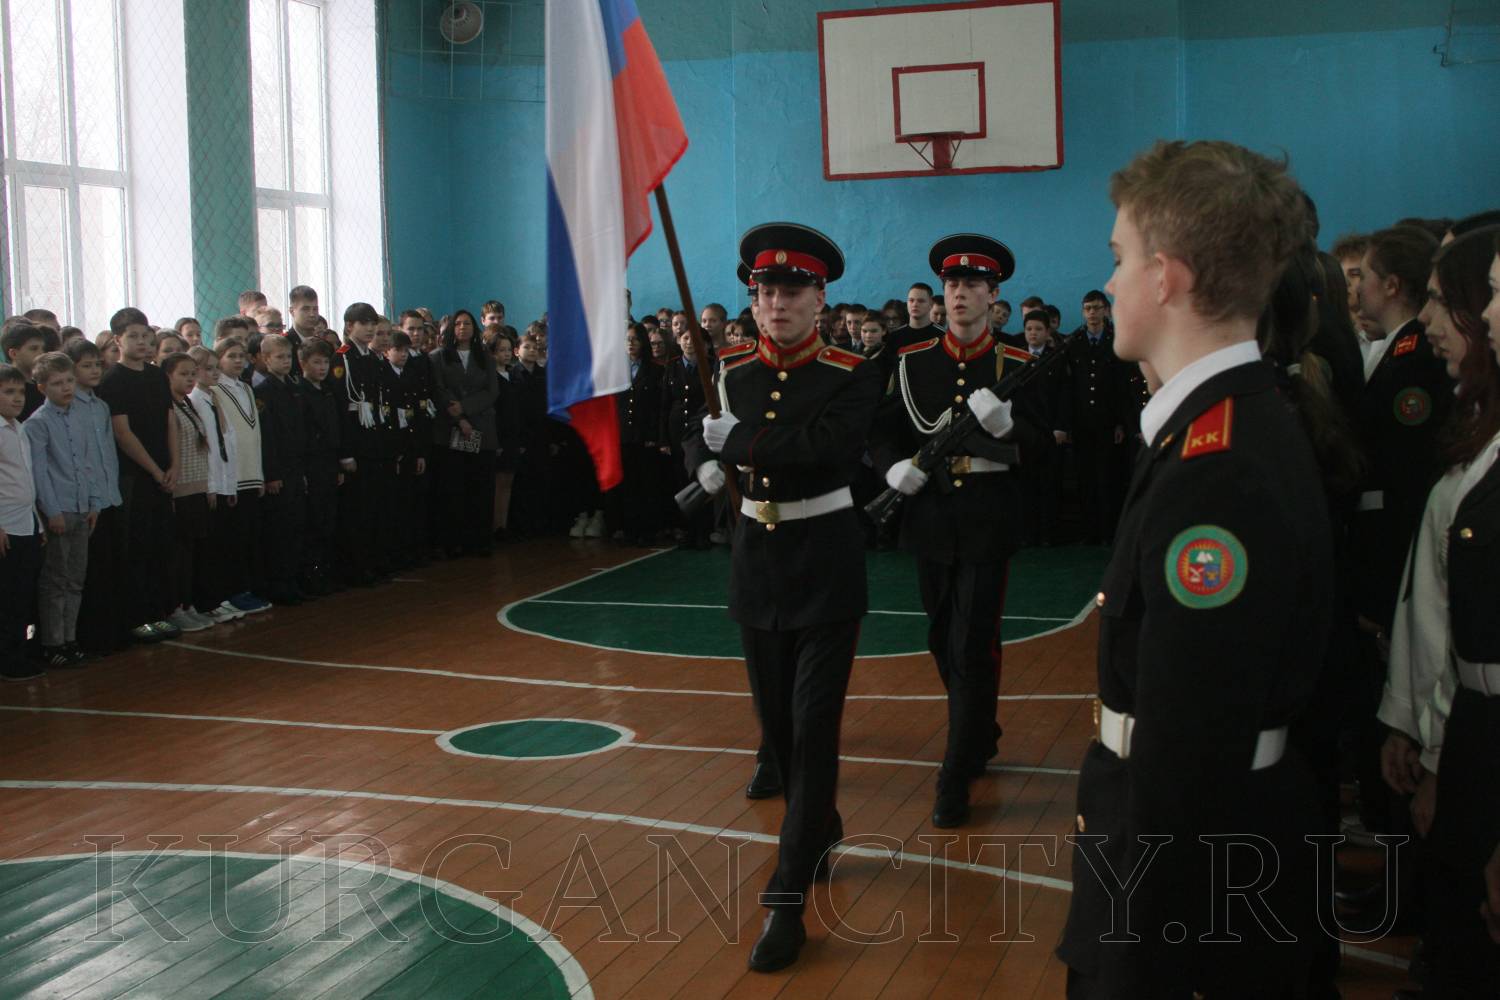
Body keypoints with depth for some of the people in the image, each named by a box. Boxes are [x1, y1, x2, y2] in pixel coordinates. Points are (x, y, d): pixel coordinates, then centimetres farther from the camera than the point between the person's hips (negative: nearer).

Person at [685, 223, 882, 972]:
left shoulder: (852, 375, -11)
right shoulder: (728, 372, 3)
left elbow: (831, 444, -28)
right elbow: (696, 442, 11)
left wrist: (738, 441, -22)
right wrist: (707, 461, -12)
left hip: (825, 565, -5)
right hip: (755, 560, 5)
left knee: (814, 727, -6)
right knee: (777, 723, 15)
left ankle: (789, 895, -4)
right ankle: (821, 827, 40)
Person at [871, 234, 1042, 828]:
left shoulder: (1015, 367, -2)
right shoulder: (912, 362, 5)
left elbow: (1040, 446, -5)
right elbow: (884, 431, 6)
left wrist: (1004, 424, -25)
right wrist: (893, 466, -15)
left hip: (988, 518, -3)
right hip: (930, 512, 4)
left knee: (974, 647, -6)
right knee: (944, 641, 15)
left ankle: (957, 778, 0)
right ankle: (981, 735, 38)